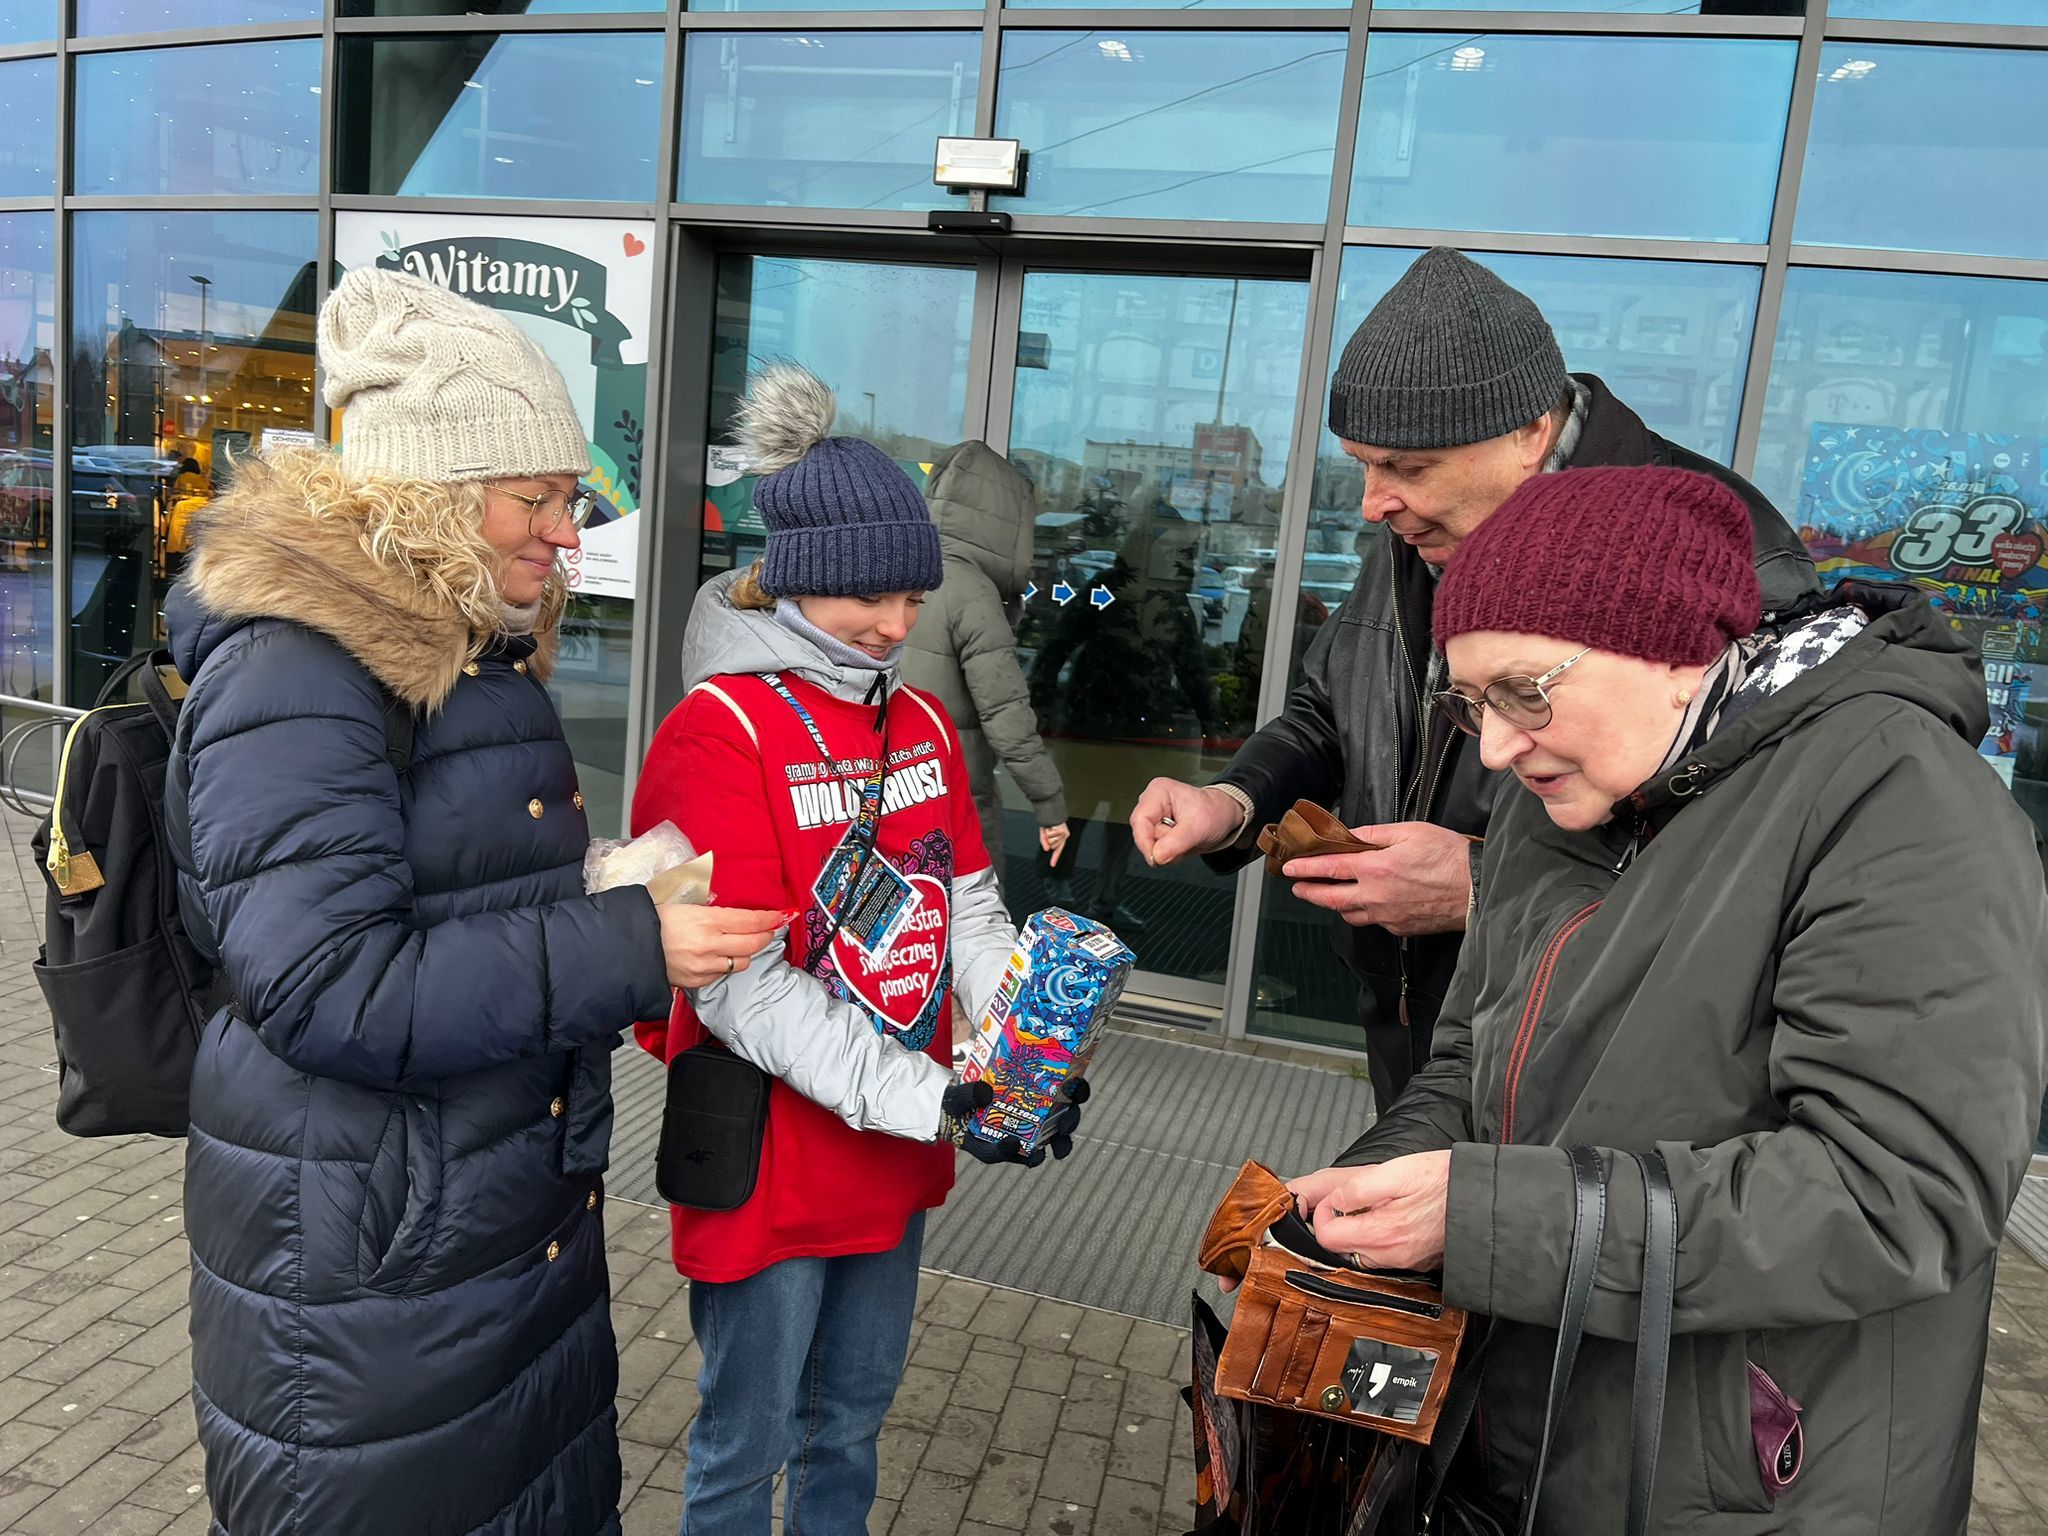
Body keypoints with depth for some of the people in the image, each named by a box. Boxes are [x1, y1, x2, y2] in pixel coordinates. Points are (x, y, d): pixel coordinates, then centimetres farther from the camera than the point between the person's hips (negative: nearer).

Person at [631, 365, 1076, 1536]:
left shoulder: (922, 723, 4)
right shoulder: (718, 733, -17)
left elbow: (975, 910, 5)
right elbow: (743, 988, -21)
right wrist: (929, 1100, -25)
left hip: (897, 1150, 6)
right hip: (772, 1159, -6)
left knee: (855, 1414, 24)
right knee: (748, 1440, 15)